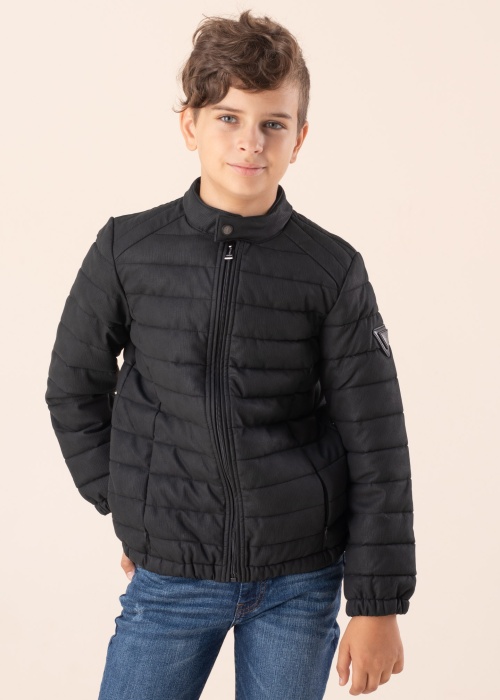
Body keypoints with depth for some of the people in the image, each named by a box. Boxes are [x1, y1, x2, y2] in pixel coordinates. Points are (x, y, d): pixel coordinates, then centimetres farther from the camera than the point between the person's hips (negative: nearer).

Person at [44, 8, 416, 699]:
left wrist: (377, 606, -4)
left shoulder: (332, 271, -4)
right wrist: (127, 506, 6)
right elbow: (74, 390, 10)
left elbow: (377, 450, -3)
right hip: (169, 579, 1)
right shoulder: (128, 250, -2)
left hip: (300, 581, 0)